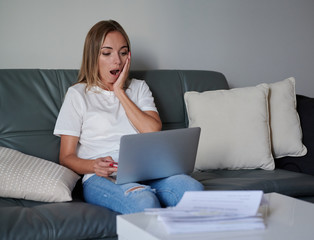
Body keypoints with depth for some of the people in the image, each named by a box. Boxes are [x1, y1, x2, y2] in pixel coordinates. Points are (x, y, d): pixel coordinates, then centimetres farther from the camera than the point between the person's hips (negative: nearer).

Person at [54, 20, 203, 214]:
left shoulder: (139, 88, 24)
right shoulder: (78, 94, 13)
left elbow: (154, 133, 4)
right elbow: (66, 157, 7)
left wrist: (120, 91, 5)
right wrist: (94, 165, -16)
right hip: (103, 177, -3)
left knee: (193, 188, -31)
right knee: (143, 201, -39)